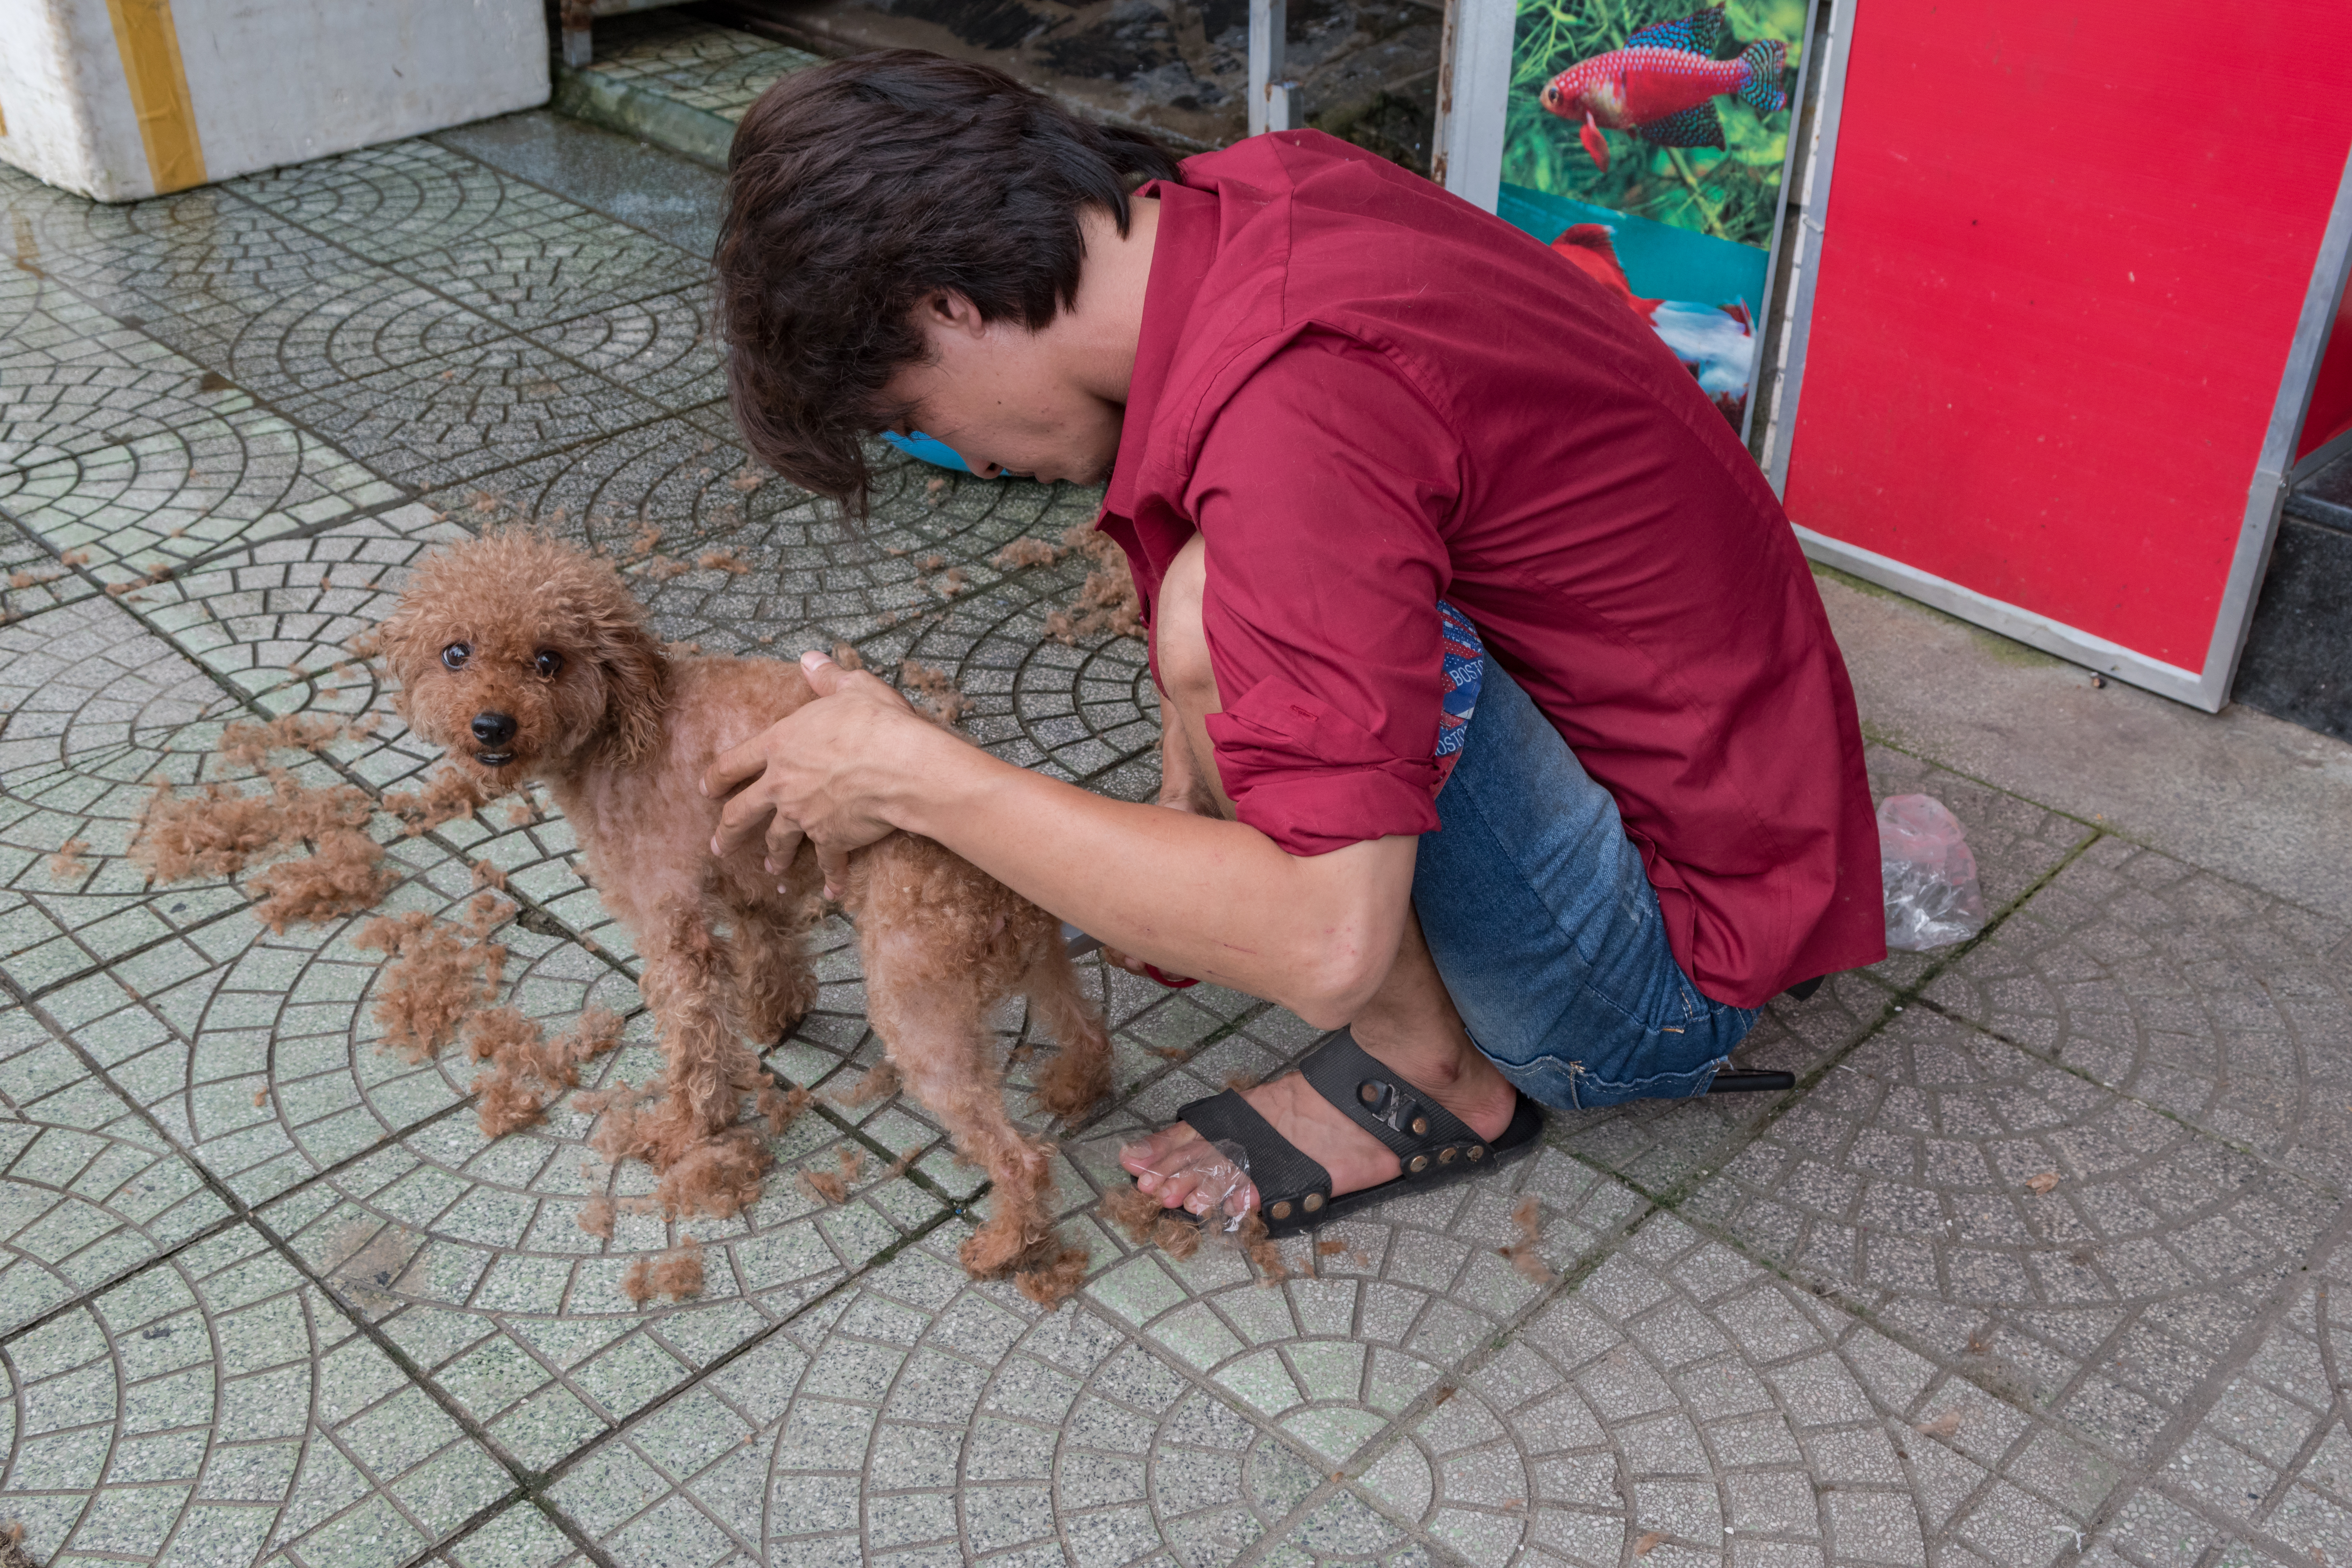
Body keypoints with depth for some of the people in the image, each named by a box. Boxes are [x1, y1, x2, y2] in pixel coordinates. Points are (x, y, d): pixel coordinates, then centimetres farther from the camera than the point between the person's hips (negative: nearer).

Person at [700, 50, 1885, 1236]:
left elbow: (1326, 943, -33)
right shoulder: (1265, 190, -4)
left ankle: (1427, 1071, -4)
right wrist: (1190, 807, 5)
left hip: (1665, 979, -8)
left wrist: (917, 775, -23)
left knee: (1224, 615, -26)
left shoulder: (1297, 404, -31)